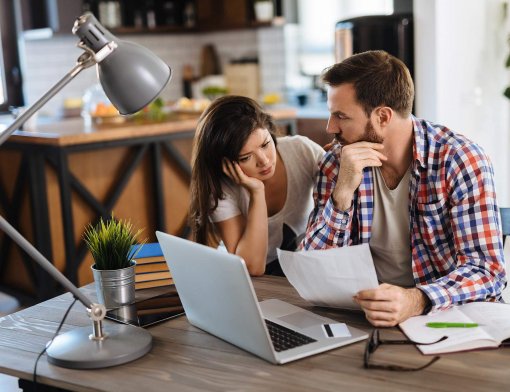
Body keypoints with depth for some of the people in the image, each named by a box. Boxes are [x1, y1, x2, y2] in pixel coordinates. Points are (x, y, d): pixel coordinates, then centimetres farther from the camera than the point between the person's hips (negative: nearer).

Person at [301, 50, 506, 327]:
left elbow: (487, 270, -18)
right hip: (370, 312, 2)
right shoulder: (336, 163, -3)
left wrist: (416, 300, -37)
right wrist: (343, 193, -21)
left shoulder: (461, 161, -12)